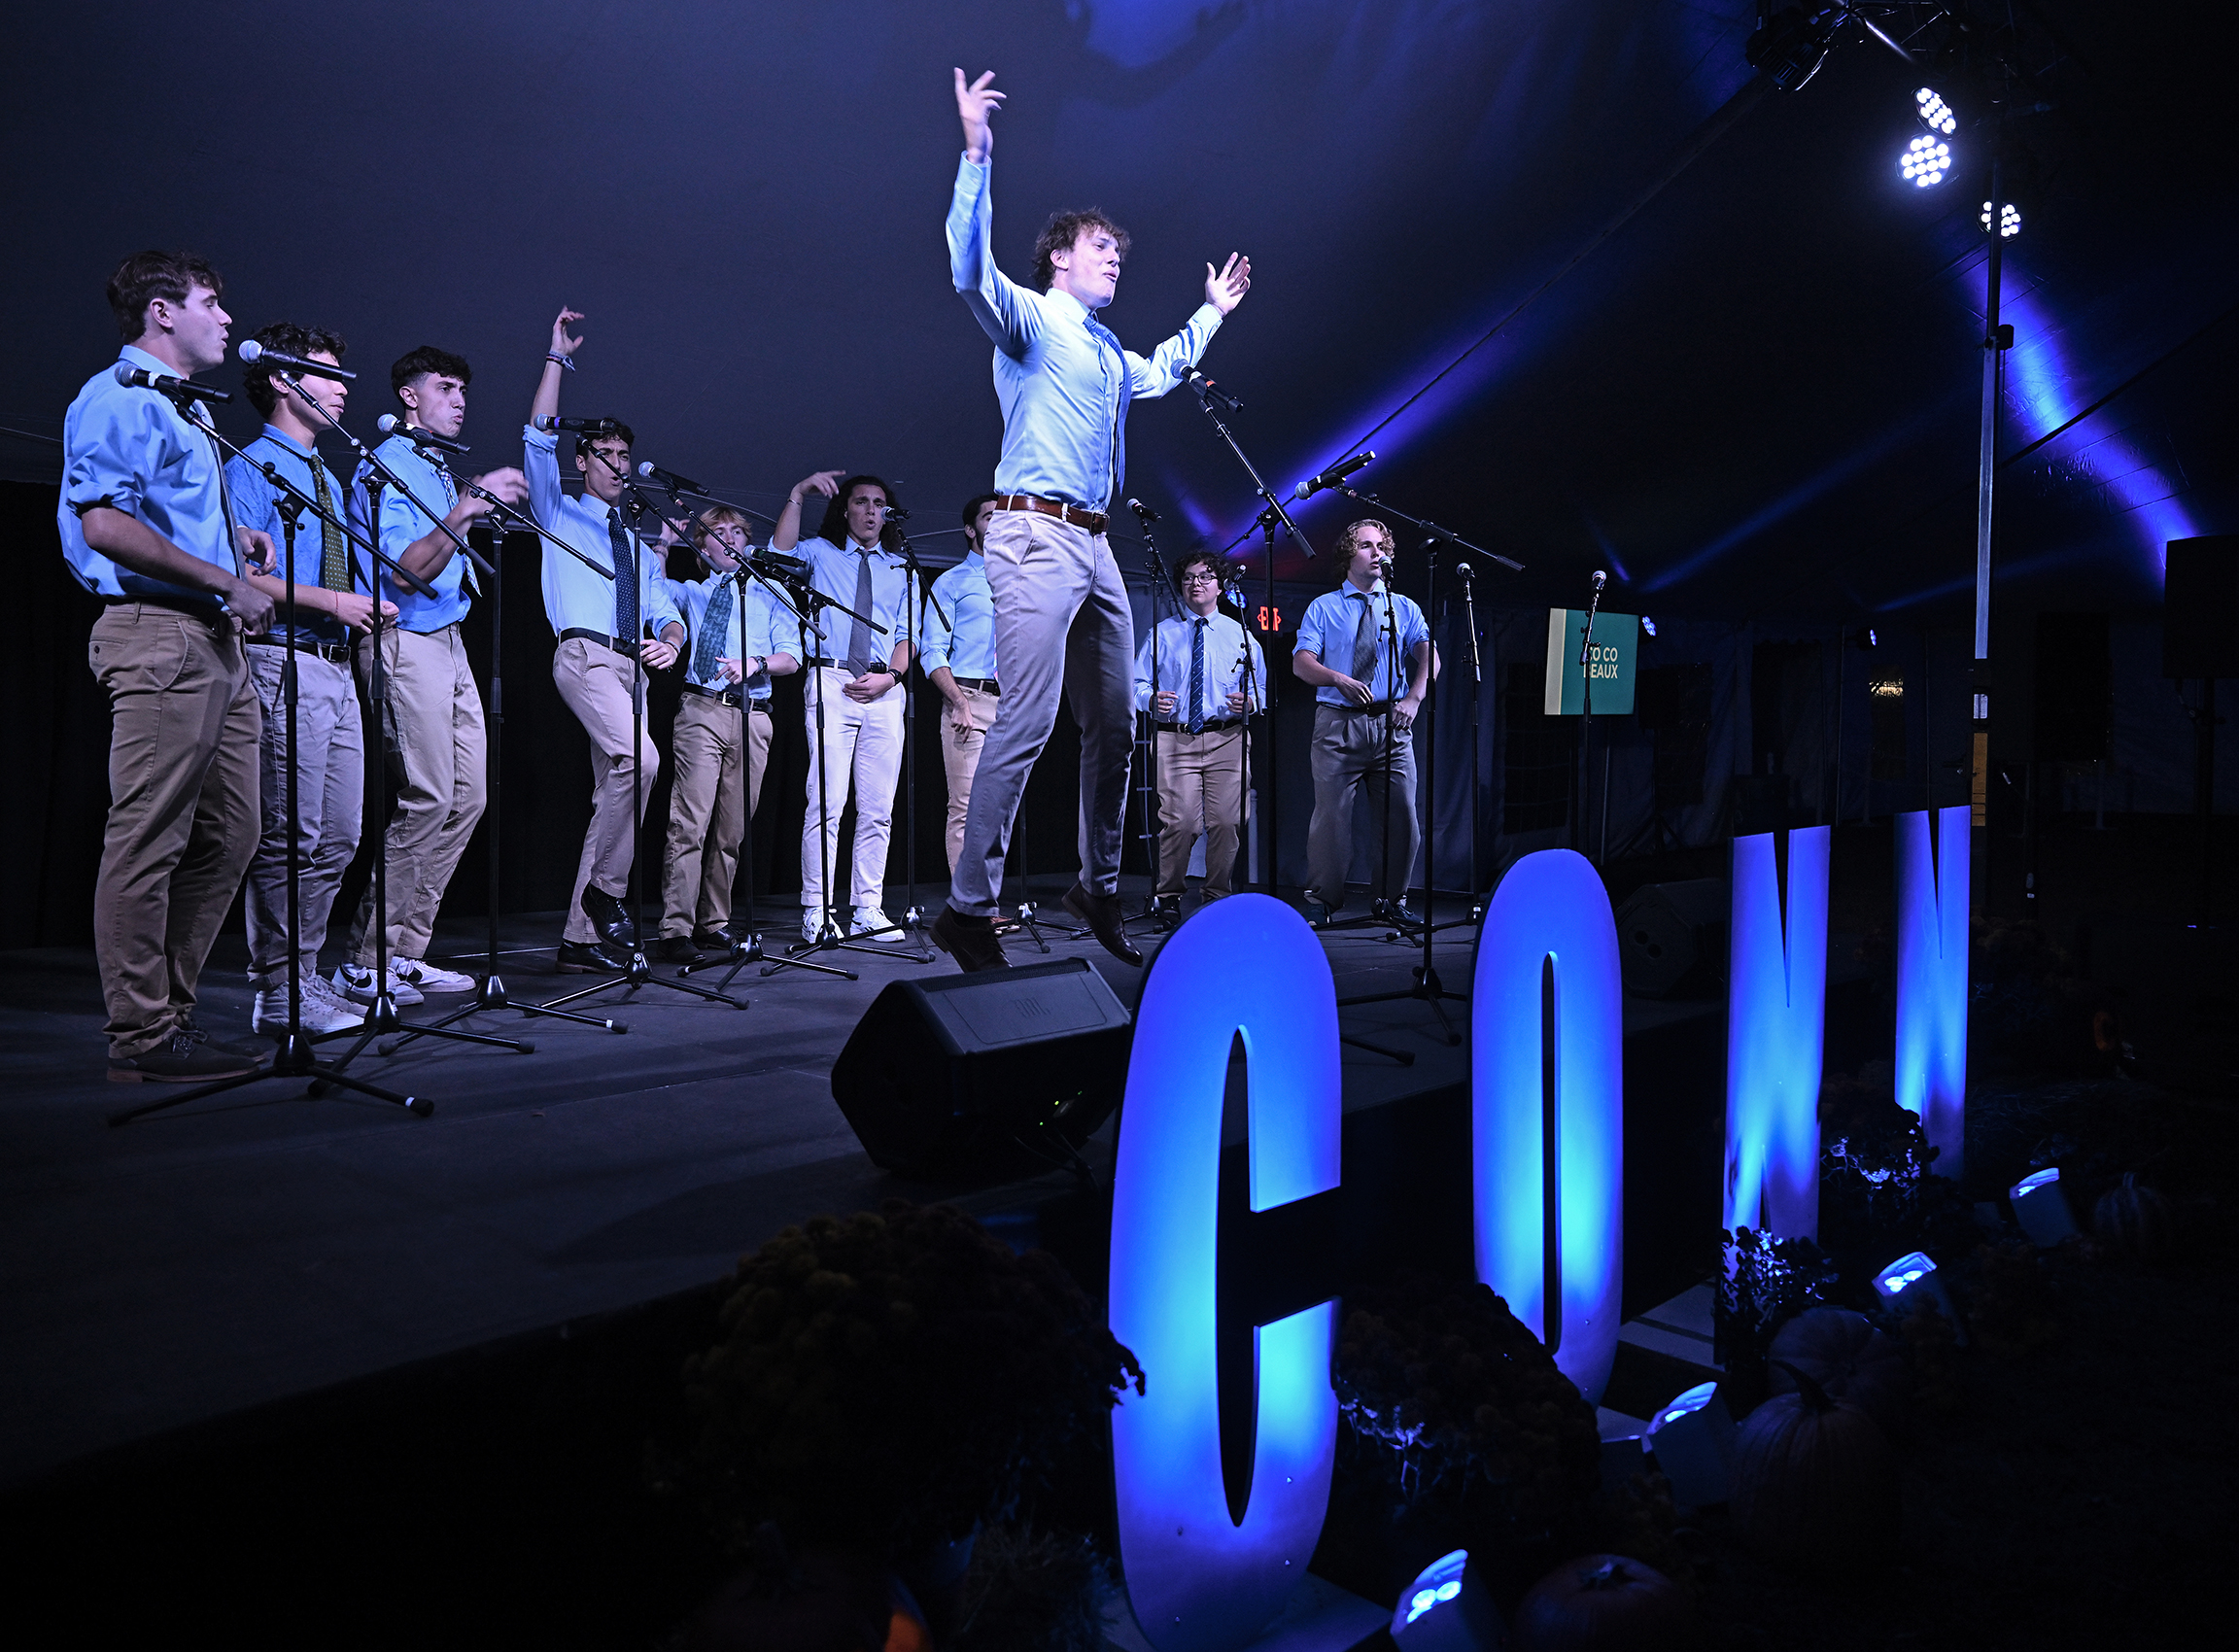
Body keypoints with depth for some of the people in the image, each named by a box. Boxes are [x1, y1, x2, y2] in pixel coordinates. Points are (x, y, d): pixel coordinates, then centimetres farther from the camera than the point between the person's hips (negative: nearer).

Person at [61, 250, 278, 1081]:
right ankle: (141, 1036, -1)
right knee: (148, 841, -7)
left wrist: (234, 536, 17)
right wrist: (225, 580, -17)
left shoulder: (185, 409, 24)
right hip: (157, 635, -10)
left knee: (229, 835, 11)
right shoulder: (119, 398, -6)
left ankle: (168, 1008, 20)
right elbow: (105, 523, -18)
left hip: (214, 639, 10)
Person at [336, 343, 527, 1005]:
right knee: (427, 799, -14)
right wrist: (465, 511, -27)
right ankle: (365, 962, -7)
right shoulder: (385, 467, -7)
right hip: (407, 644, -10)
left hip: (449, 643, 10)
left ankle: (404, 952, 10)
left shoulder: (441, 470, 21)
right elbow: (407, 568, -19)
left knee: (467, 798, 5)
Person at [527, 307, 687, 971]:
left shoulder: (638, 544, 27)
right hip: (585, 656, -6)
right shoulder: (560, 514, 14)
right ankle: (606, 889, -15)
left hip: (631, 665, 6)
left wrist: (670, 639, -6)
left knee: (612, 791, 1)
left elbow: (666, 614, 18)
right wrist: (557, 357, -1)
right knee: (639, 760, -29)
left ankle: (582, 937, 4)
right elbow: (538, 437, 1)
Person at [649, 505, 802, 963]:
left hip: (753, 715, 2)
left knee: (732, 827, 3)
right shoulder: (690, 591, 20)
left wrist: (755, 663, -9)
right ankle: (676, 931, -16)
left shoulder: (768, 595, 20)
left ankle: (714, 923, 13)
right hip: (702, 710, -2)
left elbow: (791, 657, 10)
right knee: (690, 822, -13)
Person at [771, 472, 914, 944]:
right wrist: (797, 494, -12)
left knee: (878, 808, 2)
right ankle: (816, 913, -8)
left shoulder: (902, 569, 20)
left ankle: (868, 910, 7)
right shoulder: (821, 553, 14)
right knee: (826, 802, -10)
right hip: (831, 684, -3)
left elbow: (907, 635, 14)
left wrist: (890, 676, -3)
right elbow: (781, 552, -7)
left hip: (884, 690, 3)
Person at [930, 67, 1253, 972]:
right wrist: (976, 156, -27)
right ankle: (969, 907, -12)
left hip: (1094, 548, 9)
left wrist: (1212, 312, 51)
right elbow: (970, 273, -20)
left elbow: (1158, 373, 48)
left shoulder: (1106, 350, 26)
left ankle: (1098, 888, 24)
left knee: (1112, 726, 11)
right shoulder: (1030, 319, 1)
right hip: (1036, 539, -9)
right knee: (1026, 724, -17)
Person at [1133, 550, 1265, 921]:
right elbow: (1138, 684, 10)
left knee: (1225, 821, -7)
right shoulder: (1162, 633, 13)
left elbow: (1260, 688, 15)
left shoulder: (1240, 635, 15)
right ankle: (1168, 896, 7)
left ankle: (1218, 895, 12)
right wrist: (1152, 699, -12)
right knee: (1180, 822, -13)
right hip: (1175, 738, -1)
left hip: (1227, 739, 1)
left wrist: (1247, 702, -8)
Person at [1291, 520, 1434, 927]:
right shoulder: (1323, 607, 9)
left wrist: (1414, 698, -13)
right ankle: (1321, 902, 8)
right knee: (1331, 815, -4)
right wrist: (1340, 680, -19)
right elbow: (1301, 663, -2)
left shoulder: (1404, 608, 15)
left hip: (1392, 725, 2)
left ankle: (1391, 899, 16)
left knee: (1402, 816, 1)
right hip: (1338, 724, -2)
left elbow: (1428, 657, 4)